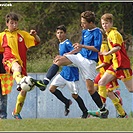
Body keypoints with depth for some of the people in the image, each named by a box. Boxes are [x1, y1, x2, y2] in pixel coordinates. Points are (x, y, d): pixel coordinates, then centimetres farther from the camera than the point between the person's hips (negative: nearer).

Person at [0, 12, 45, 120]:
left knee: (24, 90, 1)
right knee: (17, 67, -42)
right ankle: (19, 82, -76)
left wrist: (35, 35, -8)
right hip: (10, 60, -3)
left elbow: (37, 41, 13)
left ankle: (16, 112, 21)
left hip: (22, 64, 3)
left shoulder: (23, 34, 15)